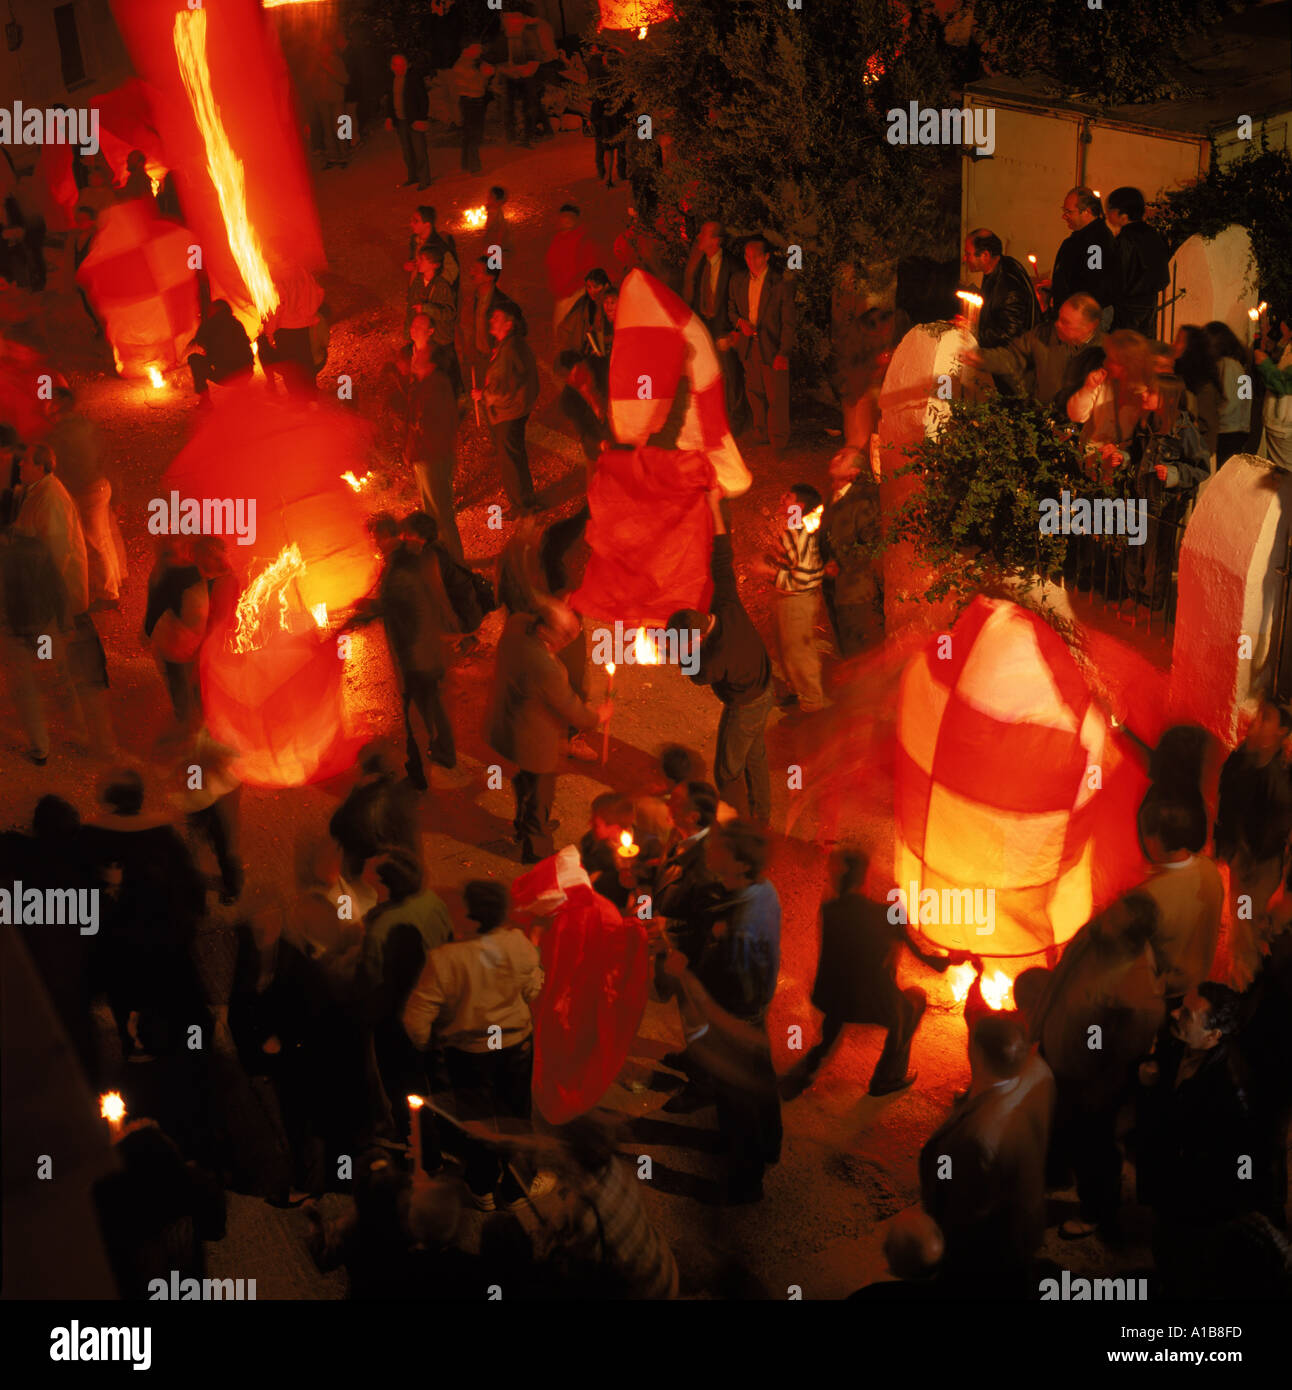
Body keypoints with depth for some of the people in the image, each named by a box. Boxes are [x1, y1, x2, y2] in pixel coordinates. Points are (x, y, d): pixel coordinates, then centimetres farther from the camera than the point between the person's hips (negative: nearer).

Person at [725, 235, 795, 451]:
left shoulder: (780, 284, -10)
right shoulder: (737, 280, 5)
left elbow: (788, 323, -9)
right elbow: (731, 308, 19)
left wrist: (783, 353, -17)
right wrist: (740, 322, -4)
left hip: (772, 346, -5)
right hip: (747, 344, 5)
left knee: (776, 395, -2)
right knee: (754, 392, 12)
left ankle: (778, 439, 11)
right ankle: (761, 433, 26)